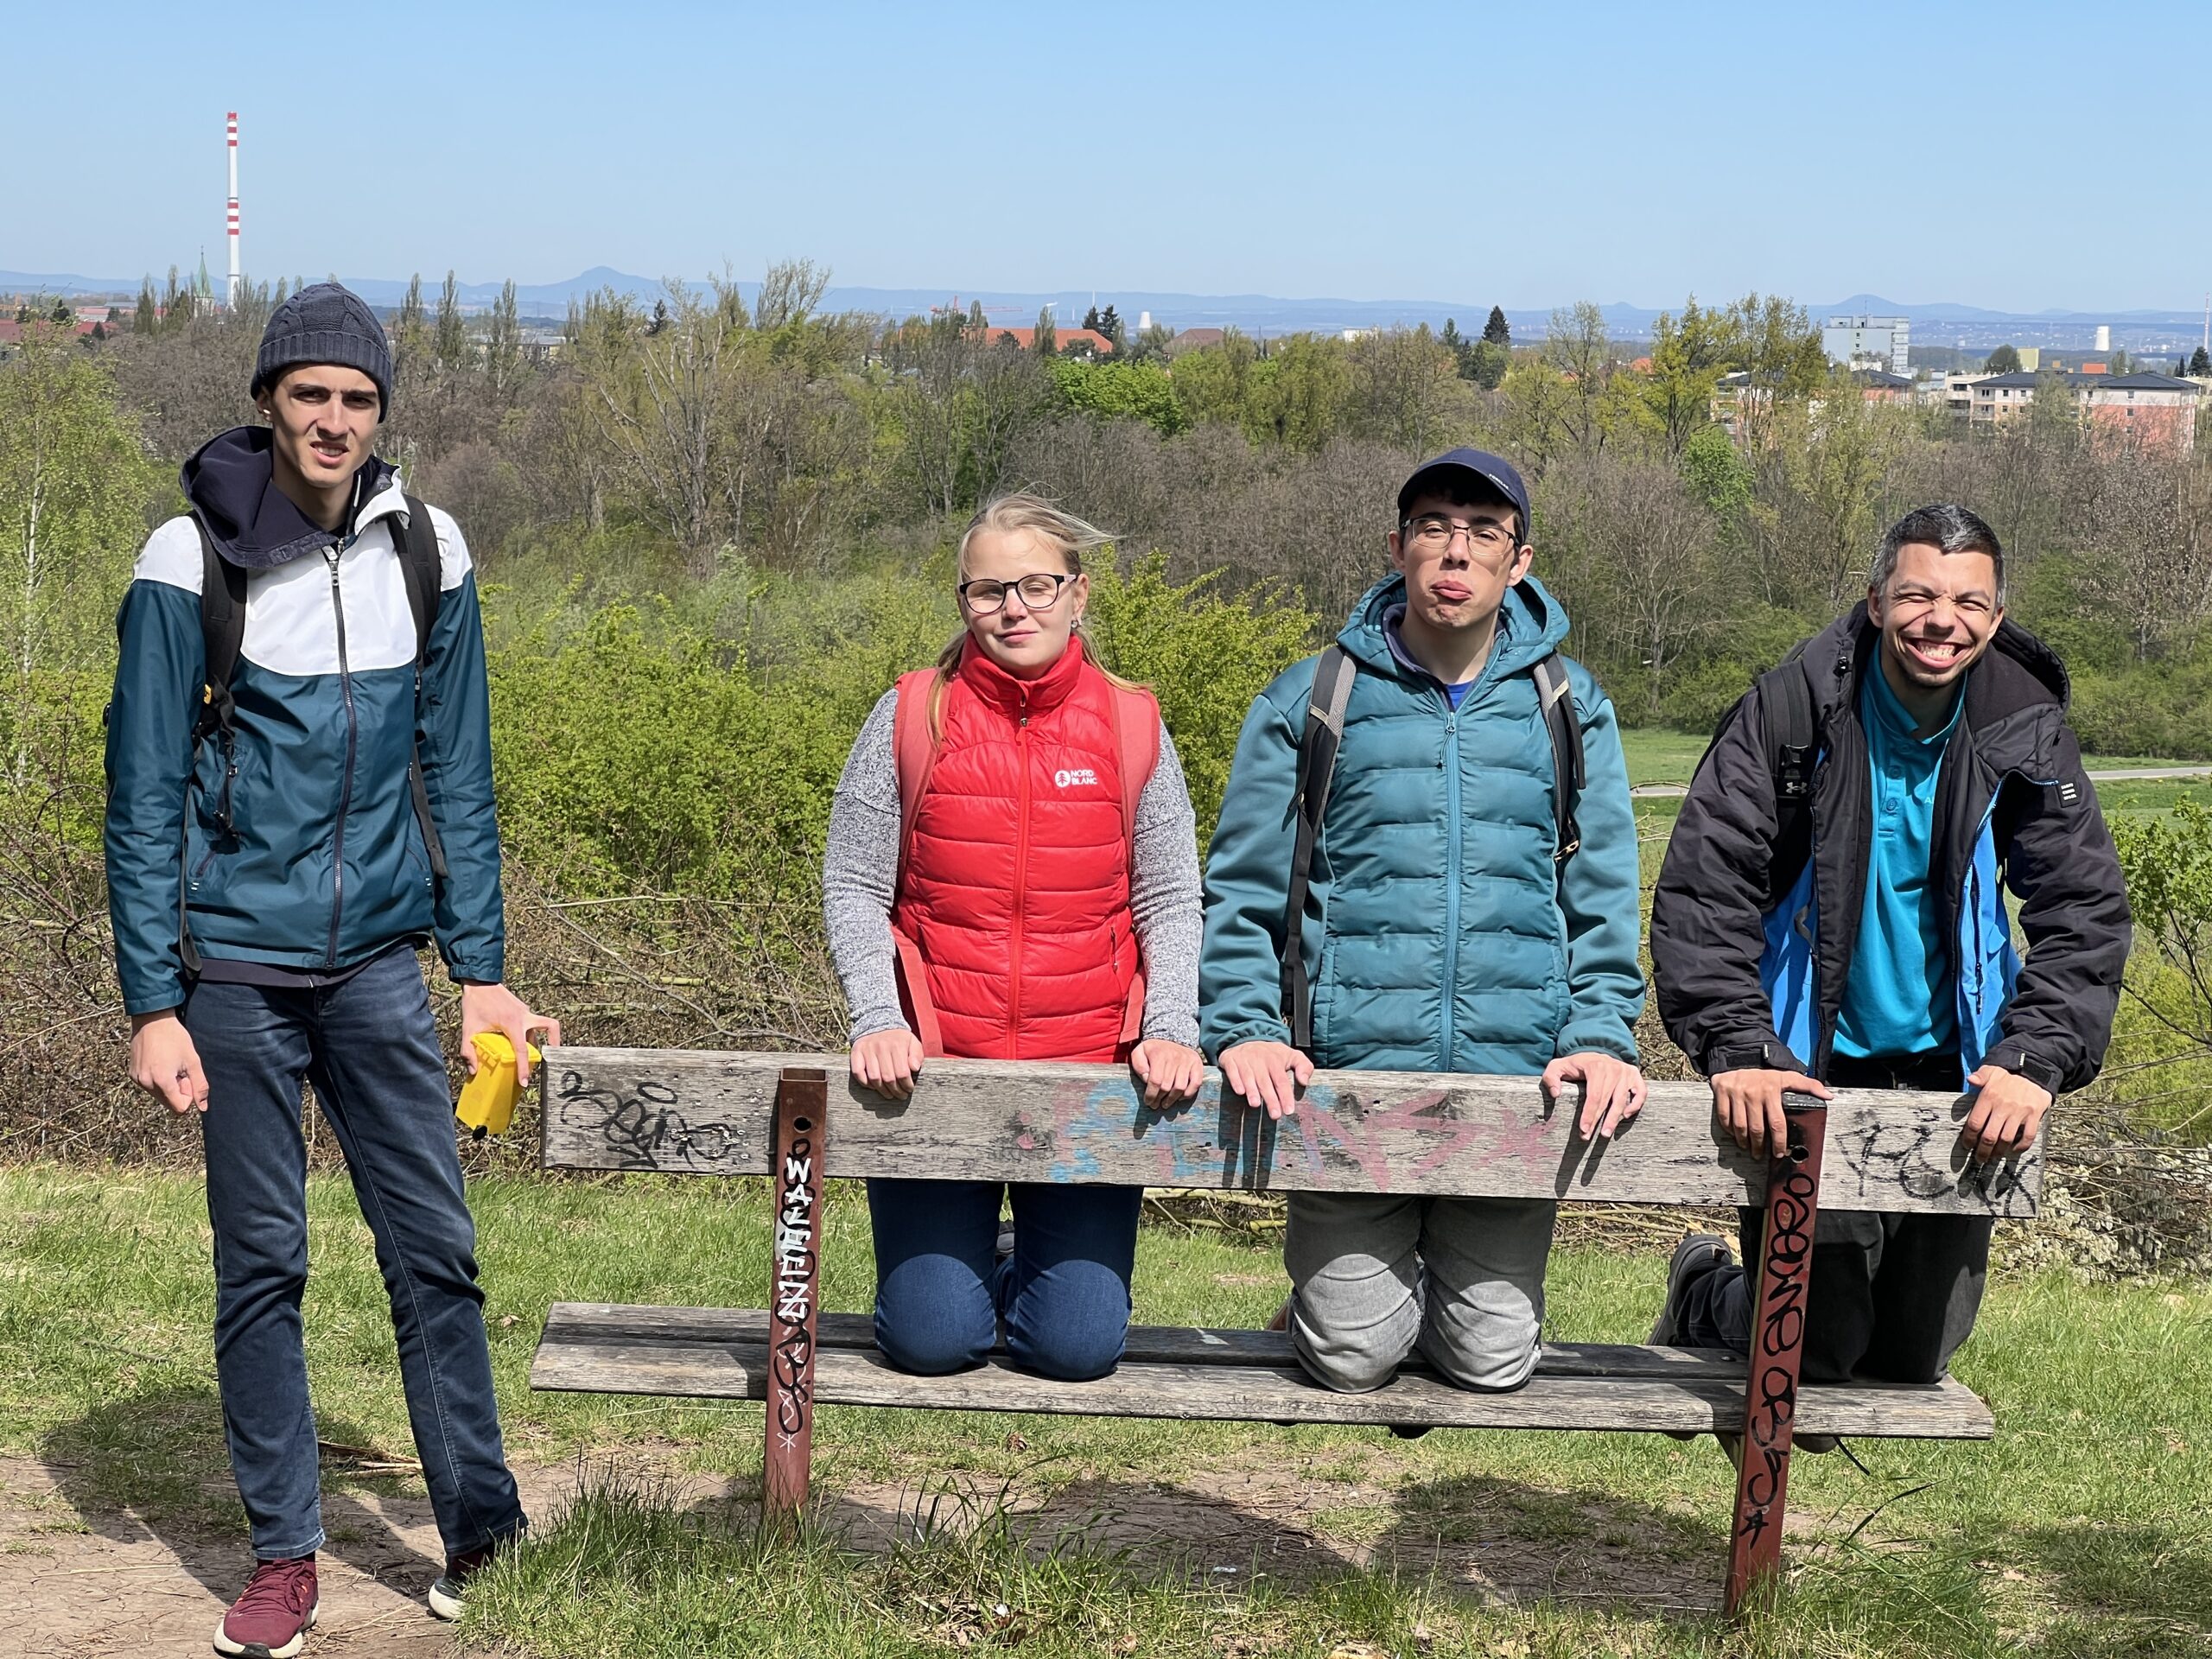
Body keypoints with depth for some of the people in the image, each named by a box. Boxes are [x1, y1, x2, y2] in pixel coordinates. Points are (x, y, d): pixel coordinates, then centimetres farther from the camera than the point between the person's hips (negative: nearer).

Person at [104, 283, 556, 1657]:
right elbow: (145, 797, -4)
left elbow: (455, 774, 9)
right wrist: (153, 1003, -9)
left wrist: (483, 970, 6)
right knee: (261, 1266, 5)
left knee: (436, 1249, 2)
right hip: (238, 971, -2)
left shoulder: (426, 552, 3)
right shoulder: (193, 561, -6)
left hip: (380, 964, 2)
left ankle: (485, 1538, 13)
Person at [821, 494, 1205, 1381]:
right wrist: (879, 1020, -11)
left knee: (1078, 1346, -3)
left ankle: (1030, 1270, 32)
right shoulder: (910, 716, 1)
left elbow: (1169, 901, 5)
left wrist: (1171, 1031, -10)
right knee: (932, 1340, -4)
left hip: (1088, 1074, 1)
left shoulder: (1132, 725, 4)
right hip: (933, 1072, 0)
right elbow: (852, 889, 2)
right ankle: (961, 1267, 32)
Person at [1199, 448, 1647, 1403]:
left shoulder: (1569, 709, 9)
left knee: (1492, 1360, 2)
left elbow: (1601, 895, 10)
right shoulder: (1311, 702, 5)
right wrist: (1245, 1028, -8)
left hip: (1516, 1078, 1)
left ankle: (1449, 1284, 35)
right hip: (1348, 1076, -1)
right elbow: (1242, 888, 6)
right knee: (1351, 1357, -2)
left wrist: (1602, 1035, -5)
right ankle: (1348, 1281, 31)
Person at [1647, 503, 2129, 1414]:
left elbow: (2086, 913, -6)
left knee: (1917, 1354, 9)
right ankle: (1702, 1291, 31)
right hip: (1809, 1065, -3)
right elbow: (1702, 887, -16)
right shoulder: (1794, 708, -14)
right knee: (1817, 1343, -3)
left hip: (1947, 1067, 3)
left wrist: (2035, 1060, -20)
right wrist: (1736, 1050, -26)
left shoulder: (2026, 733, -5)